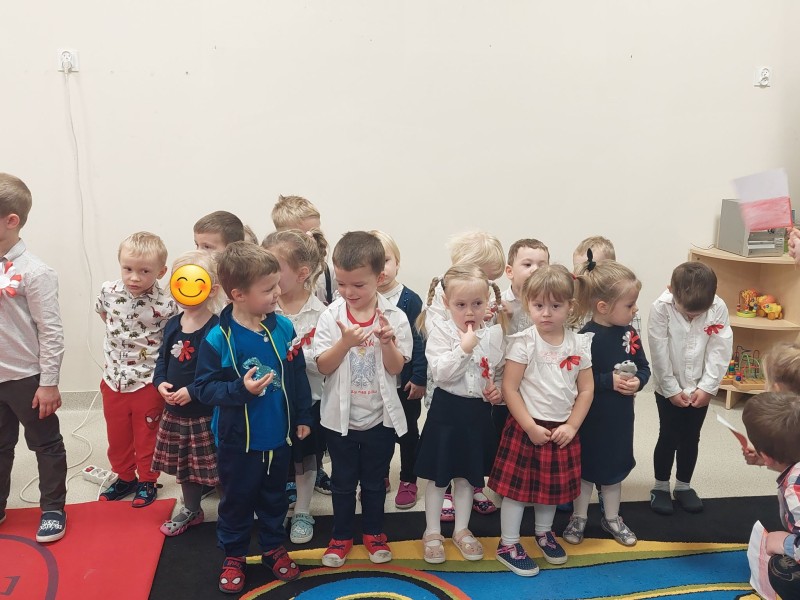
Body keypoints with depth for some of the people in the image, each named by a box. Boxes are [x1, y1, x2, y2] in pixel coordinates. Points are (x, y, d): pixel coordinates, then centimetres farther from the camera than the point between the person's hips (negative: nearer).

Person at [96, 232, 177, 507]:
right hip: (114, 378, 4)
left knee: (146, 436, 14)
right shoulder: (109, 291, -8)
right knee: (117, 434, 20)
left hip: (148, 381, -4)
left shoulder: (165, 304, -21)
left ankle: (147, 481, 34)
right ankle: (125, 477, 41)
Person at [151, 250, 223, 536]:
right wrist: (160, 382, -6)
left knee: (216, 467, 1)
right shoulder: (173, 324, 3)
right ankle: (191, 510, 44)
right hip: (174, 410, 8)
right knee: (184, 465, 23)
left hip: (207, 413, -7)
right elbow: (162, 358, 13)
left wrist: (193, 391, -24)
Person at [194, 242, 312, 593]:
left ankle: (273, 547, 41)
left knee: (275, 497, 21)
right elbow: (204, 388, -15)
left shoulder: (283, 327, -8)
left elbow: (298, 375, 2)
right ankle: (233, 557, 35)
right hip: (238, 440, -3)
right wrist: (240, 389, -30)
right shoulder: (219, 339, -20)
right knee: (237, 500, 15)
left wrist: (303, 416, 8)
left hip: (279, 436, 3)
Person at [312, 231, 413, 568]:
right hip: (340, 416, 0)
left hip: (380, 416, 0)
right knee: (342, 480, 16)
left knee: (374, 480, 17)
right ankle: (341, 535, 35)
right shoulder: (331, 316, -10)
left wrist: (387, 342, -29)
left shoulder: (394, 317, -10)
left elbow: (396, 368, -10)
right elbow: (323, 367, -12)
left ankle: (373, 532, 37)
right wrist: (345, 342, -28)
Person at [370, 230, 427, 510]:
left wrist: (419, 378, -12)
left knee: (407, 432, 13)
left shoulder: (410, 300, -12)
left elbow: (420, 341, -11)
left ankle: (408, 480, 30)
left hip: (405, 382, -2)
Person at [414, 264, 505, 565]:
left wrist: (500, 390, -8)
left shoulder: (494, 334, -2)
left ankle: (461, 530, 34)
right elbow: (441, 374, -23)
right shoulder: (440, 332, -13)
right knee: (438, 475, 10)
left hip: (478, 412, 3)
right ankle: (432, 532, 26)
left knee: (467, 475, 17)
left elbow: (502, 372, 11)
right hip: (447, 409, -3)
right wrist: (465, 347, -29)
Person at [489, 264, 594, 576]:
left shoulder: (579, 343, -2)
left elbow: (586, 389, 2)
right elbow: (509, 389, -15)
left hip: (562, 430, 4)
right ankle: (508, 545, 19)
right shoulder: (523, 342, -14)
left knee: (553, 486, 20)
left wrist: (571, 426, -6)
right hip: (527, 427, -4)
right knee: (518, 487, 4)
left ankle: (544, 532, 42)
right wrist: (530, 427, -17)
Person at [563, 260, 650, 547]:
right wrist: (610, 381, -27)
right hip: (590, 417, -6)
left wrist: (637, 381, -15)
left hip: (620, 415, 6)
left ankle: (612, 518, 40)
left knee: (615, 466, 21)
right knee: (586, 466, 13)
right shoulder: (586, 338, -24)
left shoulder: (629, 333, -3)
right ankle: (579, 517, 33)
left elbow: (644, 367, 5)